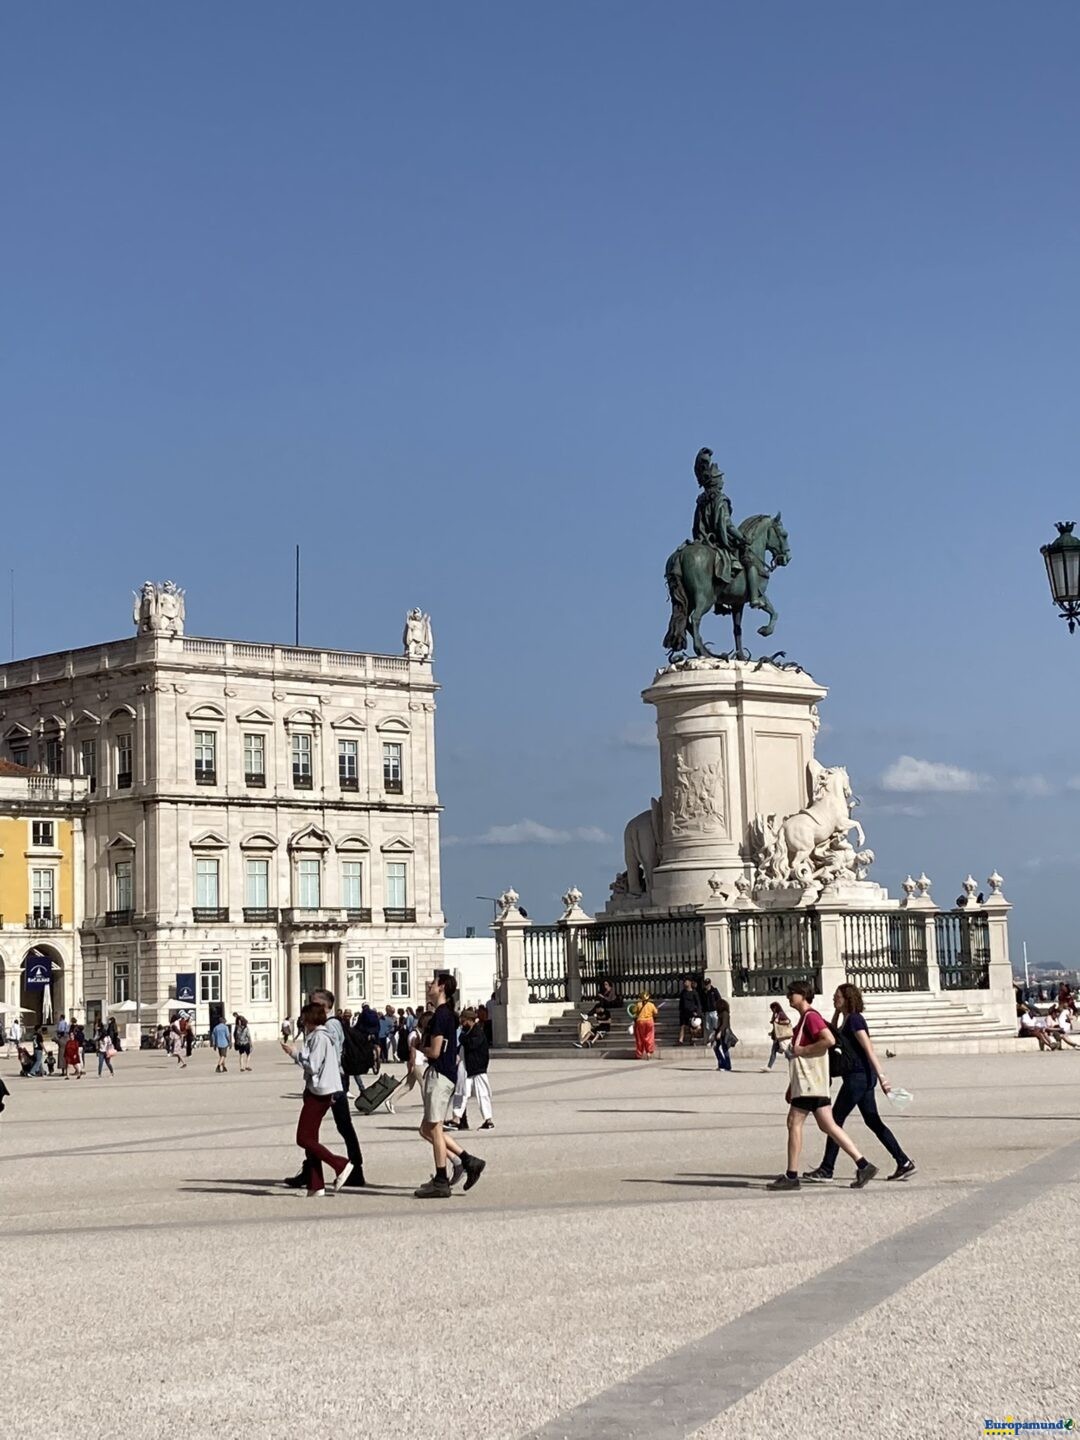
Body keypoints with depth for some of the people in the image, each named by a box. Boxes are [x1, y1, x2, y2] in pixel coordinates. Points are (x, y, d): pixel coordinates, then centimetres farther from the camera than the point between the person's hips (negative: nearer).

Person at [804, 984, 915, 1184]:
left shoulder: (855, 1020, -13)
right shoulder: (847, 1020, 15)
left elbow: (869, 1049, -19)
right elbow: (833, 1034, 34)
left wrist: (881, 1076, -25)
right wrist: (837, 1011, 19)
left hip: (859, 1076, -10)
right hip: (862, 1077, 10)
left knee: (836, 1120, -3)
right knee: (873, 1122, 10)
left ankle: (826, 1169, 1)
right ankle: (904, 1163, 9)